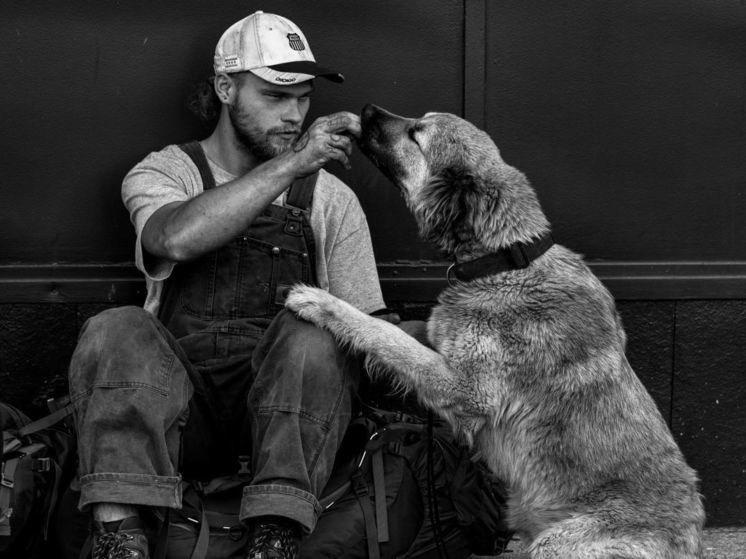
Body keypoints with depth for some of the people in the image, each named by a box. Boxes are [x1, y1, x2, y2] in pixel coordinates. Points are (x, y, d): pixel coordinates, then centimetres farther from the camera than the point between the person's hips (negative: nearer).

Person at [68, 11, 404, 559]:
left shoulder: (330, 199, 13)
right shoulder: (162, 173, 8)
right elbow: (177, 238, -18)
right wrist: (291, 164, -20)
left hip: (288, 404, 0)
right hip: (181, 406, 0)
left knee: (310, 331, -30)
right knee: (115, 329, -27)